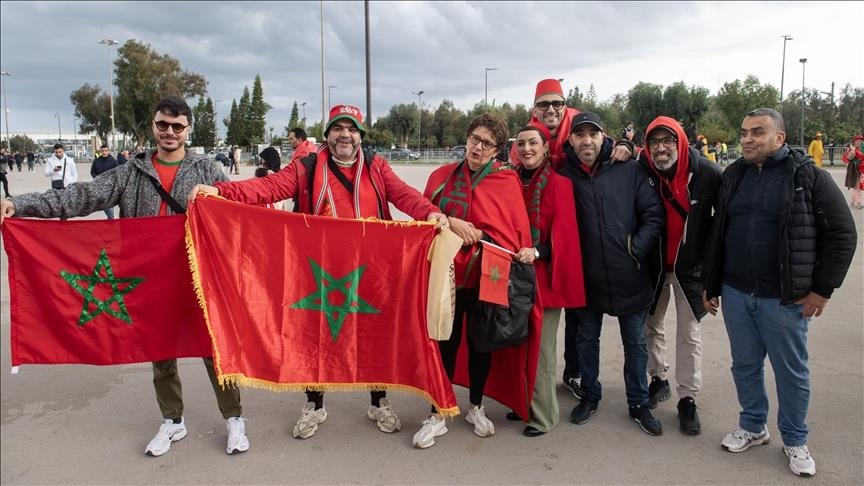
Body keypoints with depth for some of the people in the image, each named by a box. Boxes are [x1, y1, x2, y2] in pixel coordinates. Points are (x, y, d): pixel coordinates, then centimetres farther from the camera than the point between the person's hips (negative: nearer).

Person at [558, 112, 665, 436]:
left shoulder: (630, 171, -5)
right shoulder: (564, 175, -3)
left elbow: (654, 213, -3)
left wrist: (637, 248, -11)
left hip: (630, 278, 0)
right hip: (586, 278, 1)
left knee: (635, 343, 13)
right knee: (586, 340, 16)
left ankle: (638, 404, 31)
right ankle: (590, 396, 36)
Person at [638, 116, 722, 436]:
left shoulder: (706, 173, -17)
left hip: (690, 265, -2)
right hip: (653, 263, 2)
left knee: (689, 333, 5)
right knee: (651, 325, 14)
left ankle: (688, 398, 17)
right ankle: (658, 380, 34)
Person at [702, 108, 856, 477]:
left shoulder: (809, 176, -8)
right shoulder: (733, 176, 7)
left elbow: (842, 233, -6)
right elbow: (717, 233, 12)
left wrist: (822, 288, -8)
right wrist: (711, 284, 12)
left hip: (785, 298, -4)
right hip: (735, 294, 4)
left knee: (791, 371, 10)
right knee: (745, 365, 16)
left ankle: (795, 440, 30)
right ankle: (752, 427, 35)